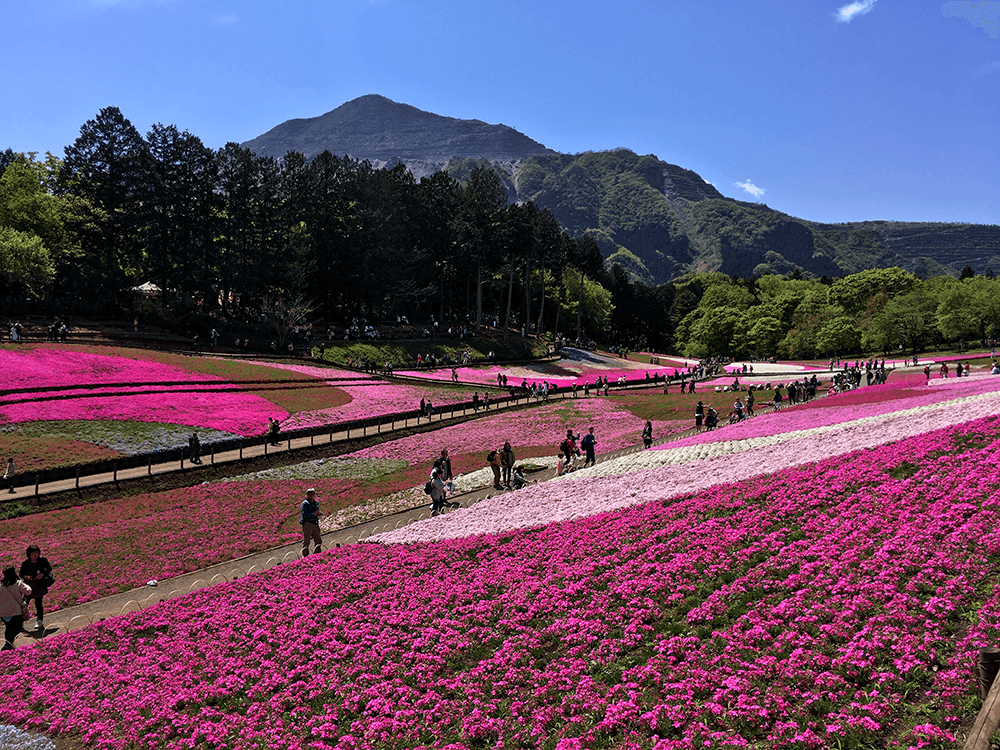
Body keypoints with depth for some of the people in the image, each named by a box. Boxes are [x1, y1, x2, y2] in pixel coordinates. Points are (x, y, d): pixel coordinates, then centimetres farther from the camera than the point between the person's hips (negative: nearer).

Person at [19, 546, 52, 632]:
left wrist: (43, 574, -14)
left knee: (38, 602, 1)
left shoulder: (42, 560, -9)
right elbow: (21, 574, 2)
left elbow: (49, 569, 4)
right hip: (29, 585, 1)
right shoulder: (25, 563, -9)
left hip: (39, 585, 0)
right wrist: (25, 576, -21)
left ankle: (39, 620, 14)